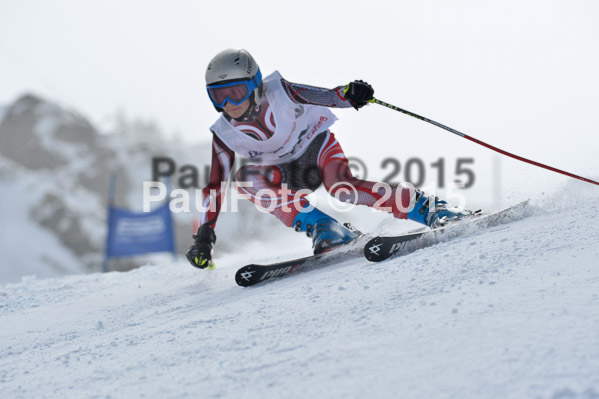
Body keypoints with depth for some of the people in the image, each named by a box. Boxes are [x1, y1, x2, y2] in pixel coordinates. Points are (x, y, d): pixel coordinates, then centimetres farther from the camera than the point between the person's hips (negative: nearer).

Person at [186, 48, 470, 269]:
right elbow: (215, 185, -9)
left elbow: (322, 97, -29)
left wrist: (349, 94, -52)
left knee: (341, 186, -36)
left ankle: (429, 209, -29)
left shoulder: (278, 93, -23)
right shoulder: (224, 135, -14)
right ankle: (320, 227, -32)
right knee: (246, 178, -28)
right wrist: (204, 236, -15)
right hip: (288, 174, 3)